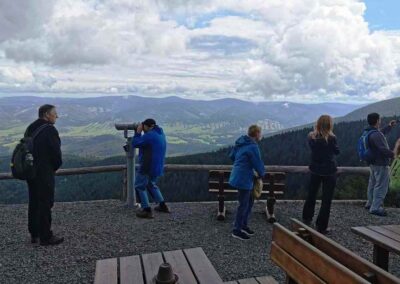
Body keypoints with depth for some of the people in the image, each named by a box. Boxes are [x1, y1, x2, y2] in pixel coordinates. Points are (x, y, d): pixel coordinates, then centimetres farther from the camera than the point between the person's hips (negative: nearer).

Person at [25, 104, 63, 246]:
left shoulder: (30, 129, 11)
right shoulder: (49, 130, -16)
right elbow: (56, 152, -17)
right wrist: (55, 166, 1)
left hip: (30, 171, 9)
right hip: (45, 173, -9)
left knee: (34, 203, 16)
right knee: (45, 204, -1)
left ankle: (34, 234, 26)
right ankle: (46, 237, 6)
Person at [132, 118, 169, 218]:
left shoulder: (149, 135, -20)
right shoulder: (160, 133, 10)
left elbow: (135, 143, -12)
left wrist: (138, 132, -2)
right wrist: (140, 133, 7)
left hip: (148, 167, -9)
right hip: (158, 167, 9)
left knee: (140, 186, 4)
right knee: (151, 185, 27)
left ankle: (147, 210, 0)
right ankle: (163, 206, 27)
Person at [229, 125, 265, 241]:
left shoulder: (240, 142, 9)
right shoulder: (253, 147, -19)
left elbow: (232, 156, 19)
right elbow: (258, 164, -15)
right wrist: (262, 174, 4)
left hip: (237, 176, 9)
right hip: (243, 179, -9)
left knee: (250, 201, 20)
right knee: (243, 205, 2)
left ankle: (243, 225, 31)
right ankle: (237, 230, 14)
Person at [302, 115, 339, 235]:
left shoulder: (311, 137, -5)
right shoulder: (331, 138, -16)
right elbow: (337, 151, 0)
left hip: (315, 169, 4)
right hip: (329, 171, -4)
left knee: (311, 194, 22)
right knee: (326, 199, 5)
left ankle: (307, 218, 37)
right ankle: (321, 227, 8)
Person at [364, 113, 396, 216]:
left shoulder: (370, 132, 8)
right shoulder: (376, 135, -25)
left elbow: (382, 133, 29)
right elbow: (383, 149, -27)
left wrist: (389, 126, 34)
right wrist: (393, 154, -12)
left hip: (373, 162, 11)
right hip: (380, 163, -11)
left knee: (373, 183, 20)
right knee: (381, 186, -5)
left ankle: (370, 203, 32)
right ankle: (376, 207, -3)